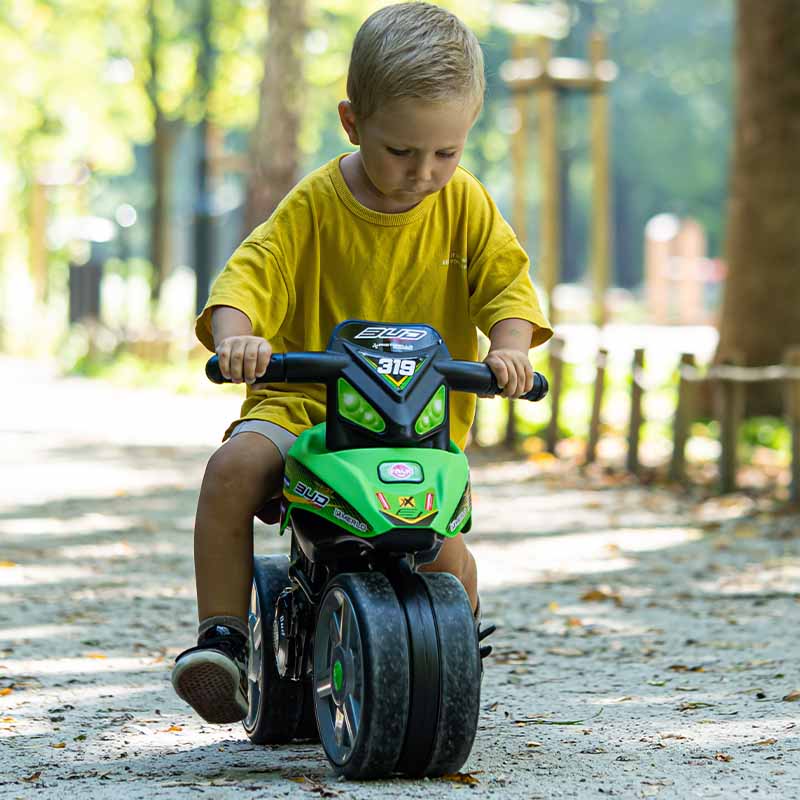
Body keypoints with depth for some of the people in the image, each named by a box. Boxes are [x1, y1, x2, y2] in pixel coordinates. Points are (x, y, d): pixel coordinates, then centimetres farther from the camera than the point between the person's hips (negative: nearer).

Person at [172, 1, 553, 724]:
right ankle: (221, 636, -19)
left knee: (444, 549, -21)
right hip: (305, 401, 0)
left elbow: (507, 279, -5)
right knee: (234, 467, -29)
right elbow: (252, 273, -12)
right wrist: (236, 335, -34)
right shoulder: (316, 205, -4)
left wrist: (509, 346, -27)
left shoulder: (466, 206, 1)